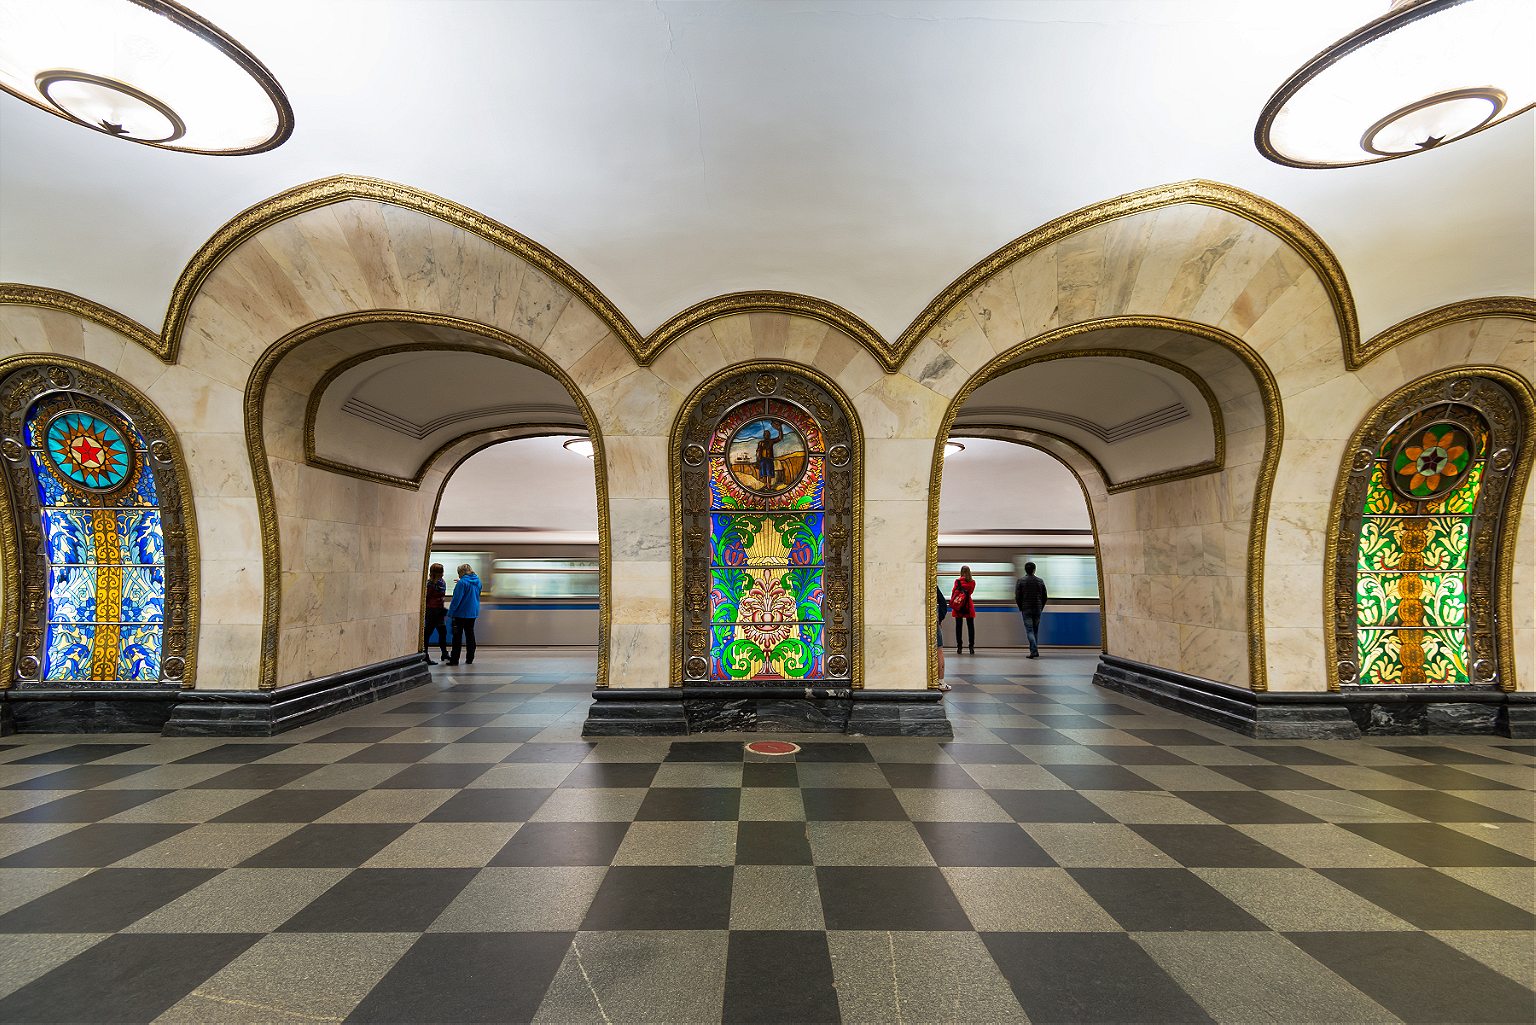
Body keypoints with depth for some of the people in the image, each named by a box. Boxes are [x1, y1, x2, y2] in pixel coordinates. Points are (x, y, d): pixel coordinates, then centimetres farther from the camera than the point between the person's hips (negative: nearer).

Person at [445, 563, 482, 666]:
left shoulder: (462, 582, -15)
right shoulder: (477, 581, 6)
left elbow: (456, 599, -17)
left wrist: (450, 612, -10)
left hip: (461, 613, -6)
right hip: (473, 613, 6)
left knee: (457, 636, 1)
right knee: (470, 635, 12)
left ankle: (454, 659, 3)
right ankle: (470, 659, 14)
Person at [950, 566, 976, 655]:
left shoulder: (957, 581, -6)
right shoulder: (972, 582, -1)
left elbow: (953, 592, -6)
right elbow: (971, 592, 4)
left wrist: (952, 603, 0)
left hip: (958, 607, -1)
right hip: (968, 607, 1)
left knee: (958, 626, 5)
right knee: (970, 626, 7)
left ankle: (959, 647, 5)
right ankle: (971, 647, 5)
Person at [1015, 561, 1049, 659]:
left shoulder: (1020, 581, -5)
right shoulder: (1040, 581, 3)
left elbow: (1017, 597, -7)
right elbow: (1044, 597, 5)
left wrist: (1020, 608, 6)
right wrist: (1041, 608, 15)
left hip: (1026, 609, -3)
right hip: (1037, 609, 3)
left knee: (1029, 630, -2)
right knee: (1036, 630, 13)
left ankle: (1034, 651, -16)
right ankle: (1034, 651, 16)